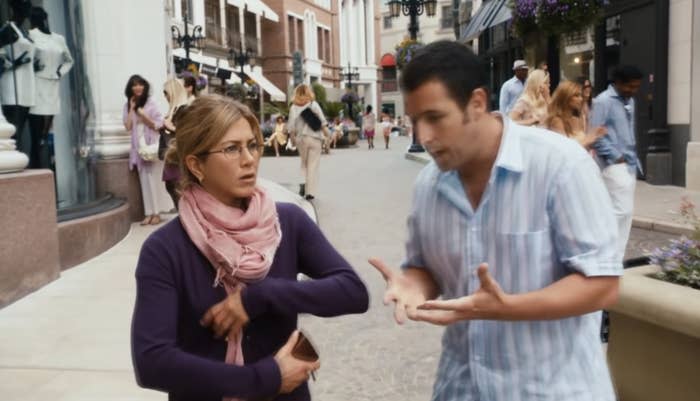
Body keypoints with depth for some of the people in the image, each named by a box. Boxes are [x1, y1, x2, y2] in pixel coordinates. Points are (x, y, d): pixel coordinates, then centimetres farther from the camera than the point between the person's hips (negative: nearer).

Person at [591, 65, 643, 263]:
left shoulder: (629, 101, 14)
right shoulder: (603, 101, -11)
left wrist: (633, 157, 12)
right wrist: (615, 157, -13)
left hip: (629, 164, 8)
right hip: (615, 165, -8)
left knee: (625, 211, 9)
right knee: (622, 210, -11)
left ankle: (615, 256, 16)